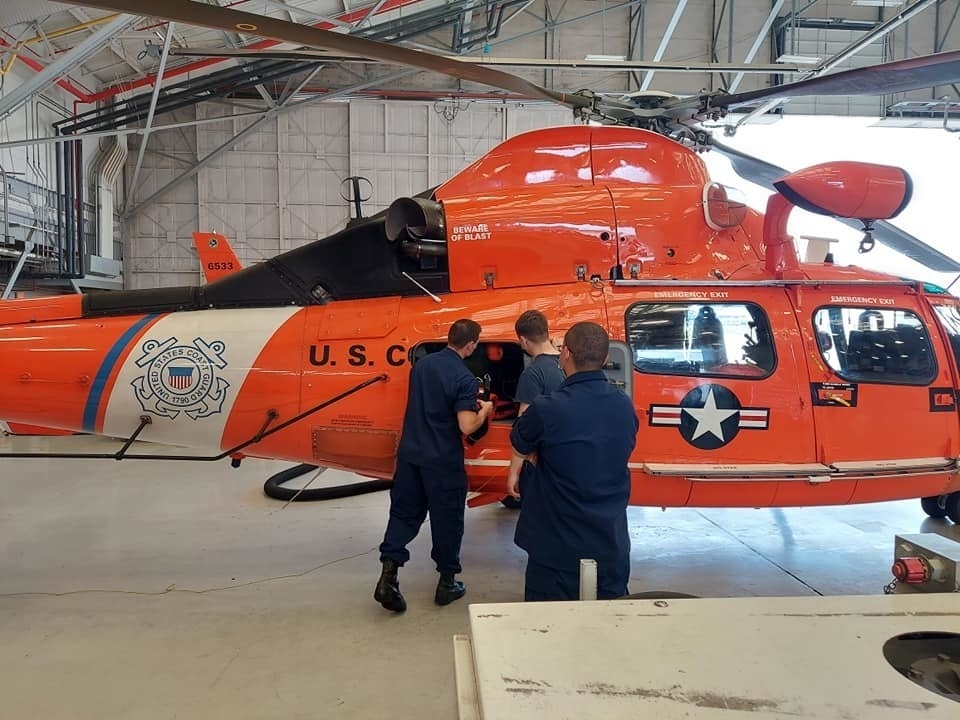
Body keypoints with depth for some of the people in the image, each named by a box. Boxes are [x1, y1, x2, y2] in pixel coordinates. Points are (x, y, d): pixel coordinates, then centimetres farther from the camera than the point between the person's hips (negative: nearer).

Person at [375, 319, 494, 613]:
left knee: (403, 513, 14)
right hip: (443, 461, -5)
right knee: (447, 520, 10)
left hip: (410, 454, 6)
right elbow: (466, 426, -22)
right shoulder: (464, 378, -17)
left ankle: (388, 575, 4)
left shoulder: (421, 365, 4)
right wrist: (484, 410, -1)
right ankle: (447, 582, 22)